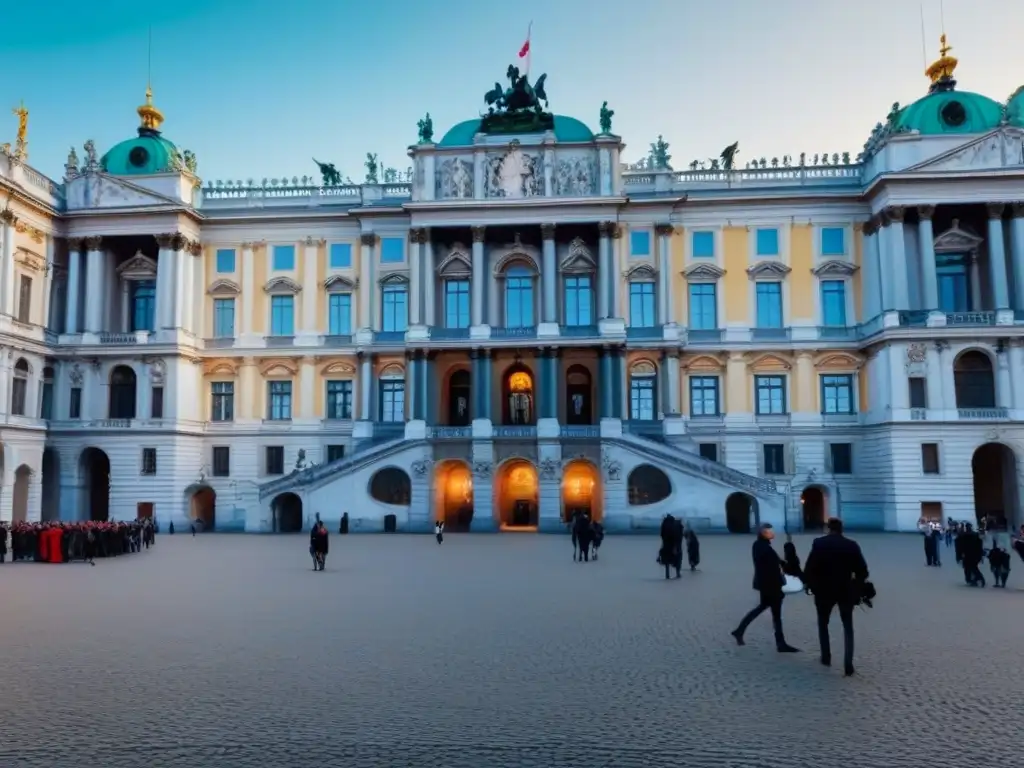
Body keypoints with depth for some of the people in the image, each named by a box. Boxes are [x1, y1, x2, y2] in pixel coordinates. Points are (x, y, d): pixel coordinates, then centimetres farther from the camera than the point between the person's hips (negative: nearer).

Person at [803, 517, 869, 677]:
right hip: (846, 591, 1)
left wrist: (813, 586, 5)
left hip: (824, 591, -1)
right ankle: (848, 665, 4)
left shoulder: (819, 543, -7)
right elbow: (862, 571, -5)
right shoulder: (852, 545, -3)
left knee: (823, 623, 21)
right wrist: (857, 590, 9)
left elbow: (809, 569, -10)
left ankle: (826, 658, 26)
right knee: (848, 627, 13)